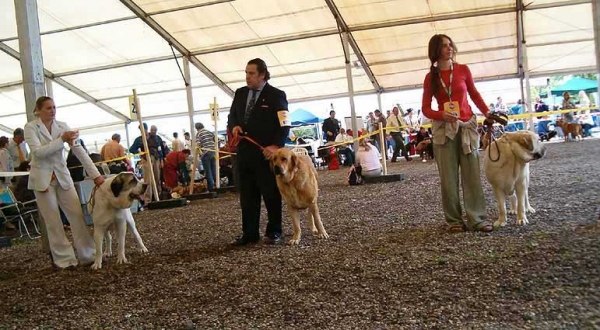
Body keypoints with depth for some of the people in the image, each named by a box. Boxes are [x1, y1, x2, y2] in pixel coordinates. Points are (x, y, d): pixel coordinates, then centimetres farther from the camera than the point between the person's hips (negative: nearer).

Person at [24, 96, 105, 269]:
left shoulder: (62, 126, 0)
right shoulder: (30, 127, -7)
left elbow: (79, 150, -6)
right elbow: (38, 152, -19)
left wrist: (95, 174, -14)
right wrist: (62, 139, -25)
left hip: (63, 176, 3)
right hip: (42, 179, -3)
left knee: (77, 215, 0)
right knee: (53, 221, 1)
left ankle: (88, 254, 8)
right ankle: (64, 259, 11)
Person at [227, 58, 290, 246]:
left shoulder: (276, 95, -5)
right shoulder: (240, 93, 13)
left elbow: (284, 124, -9)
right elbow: (232, 116, 21)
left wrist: (276, 145, -22)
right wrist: (234, 126, -2)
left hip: (266, 153, -6)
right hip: (244, 152, 6)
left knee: (271, 194, 4)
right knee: (247, 196, 9)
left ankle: (274, 232, 16)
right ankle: (249, 234, 17)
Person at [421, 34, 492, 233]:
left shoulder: (463, 69, 5)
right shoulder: (431, 77, 3)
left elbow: (474, 94, 17)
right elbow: (425, 109, 3)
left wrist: (488, 113, 3)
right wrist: (441, 115, -17)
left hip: (467, 126, 1)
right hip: (444, 129, -1)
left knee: (472, 174, -2)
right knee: (449, 178, -1)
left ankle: (477, 219, 0)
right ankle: (454, 220, 4)